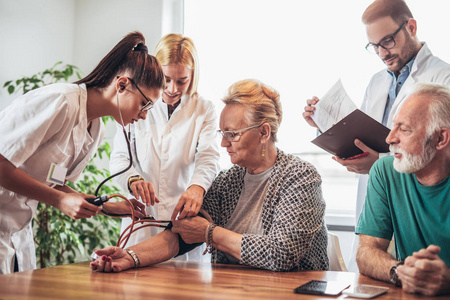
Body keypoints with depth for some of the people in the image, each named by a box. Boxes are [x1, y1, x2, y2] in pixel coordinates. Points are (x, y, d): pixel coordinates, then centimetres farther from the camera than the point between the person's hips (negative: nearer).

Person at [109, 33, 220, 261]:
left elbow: (208, 157, -8)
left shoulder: (204, 110, 6)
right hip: (140, 218, 1)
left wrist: (197, 187, -31)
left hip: (182, 216, 0)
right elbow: (119, 157, 1)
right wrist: (133, 179, -23)